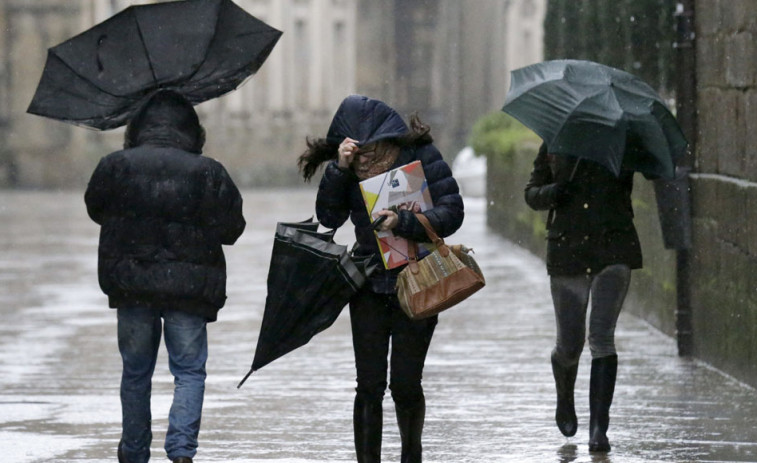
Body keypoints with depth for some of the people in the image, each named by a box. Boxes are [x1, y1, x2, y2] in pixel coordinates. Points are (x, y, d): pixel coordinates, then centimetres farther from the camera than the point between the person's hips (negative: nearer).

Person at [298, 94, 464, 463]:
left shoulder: (420, 157, -8)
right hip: (369, 285, 2)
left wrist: (404, 223, -29)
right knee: (369, 386, -3)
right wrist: (340, 169, -19)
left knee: (405, 384, -1)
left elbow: (451, 213, -15)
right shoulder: (350, 169, 2)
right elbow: (329, 216, -7)